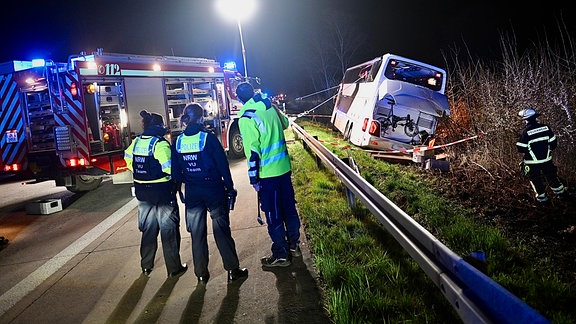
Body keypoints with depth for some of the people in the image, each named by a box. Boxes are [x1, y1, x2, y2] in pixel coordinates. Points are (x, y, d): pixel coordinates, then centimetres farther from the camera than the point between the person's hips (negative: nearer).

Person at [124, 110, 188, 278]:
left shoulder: (136, 141, 4)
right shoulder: (160, 143, -18)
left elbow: (128, 160, 14)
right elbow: (169, 168, -24)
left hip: (143, 192, 7)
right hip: (162, 192, -6)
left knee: (148, 229, 19)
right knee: (169, 231, 5)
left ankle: (146, 266, 30)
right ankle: (174, 269, 14)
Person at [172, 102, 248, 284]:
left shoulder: (178, 142, 0)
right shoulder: (208, 137, -12)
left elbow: (176, 172, 4)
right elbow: (223, 164, -10)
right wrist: (229, 187, -1)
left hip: (192, 193, 4)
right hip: (214, 190, -3)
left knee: (197, 234, 12)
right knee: (222, 231, 6)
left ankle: (201, 274, 21)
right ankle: (233, 270, 13)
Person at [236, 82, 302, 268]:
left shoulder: (247, 118, -15)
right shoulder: (270, 107, 5)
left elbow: (252, 151, -18)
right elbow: (285, 123, 25)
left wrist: (254, 178, -11)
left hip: (267, 173, -7)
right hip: (284, 168, 7)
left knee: (273, 215, 4)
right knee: (289, 207, 18)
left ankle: (281, 255, 15)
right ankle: (294, 245, 33)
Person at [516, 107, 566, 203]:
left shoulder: (525, 132, -21)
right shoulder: (546, 127, -7)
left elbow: (521, 149, -17)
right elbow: (553, 143, 2)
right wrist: (547, 150, 19)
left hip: (532, 162, -4)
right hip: (547, 159, 4)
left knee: (535, 179, 15)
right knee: (551, 175, 25)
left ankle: (541, 196, 25)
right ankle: (559, 190, 41)